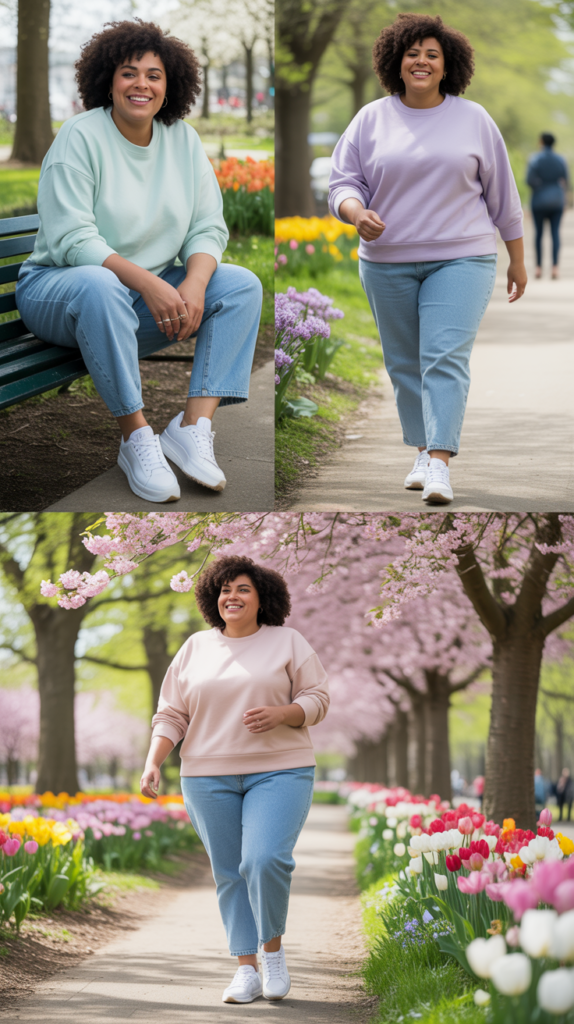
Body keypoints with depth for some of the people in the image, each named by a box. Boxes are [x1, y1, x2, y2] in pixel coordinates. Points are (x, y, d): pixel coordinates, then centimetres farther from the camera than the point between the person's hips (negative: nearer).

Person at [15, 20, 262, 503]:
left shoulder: (183, 139, 5)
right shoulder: (81, 137, -12)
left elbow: (207, 228, 2)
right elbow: (73, 240, -19)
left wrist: (193, 284, -21)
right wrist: (148, 283, -30)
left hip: (154, 291, 6)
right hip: (59, 287, -6)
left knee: (243, 284, -13)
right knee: (100, 287, -40)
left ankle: (193, 427, -21)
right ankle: (136, 440, -32)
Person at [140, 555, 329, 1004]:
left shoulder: (288, 642, 4)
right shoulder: (195, 648, 10)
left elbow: (317, 700, 2)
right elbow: (172, 714, 9)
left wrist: (279, 714, -17)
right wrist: (152, 762, -5)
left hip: (279, 772, -3)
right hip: (209, 777, 3)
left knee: (266, 860, -20)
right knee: (230, 874, 3)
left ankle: (273, 946, 3)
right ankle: (247, 970, 10)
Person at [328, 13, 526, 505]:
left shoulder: (474, 120, 5)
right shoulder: (371, 120, 6)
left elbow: (502, 195, 10)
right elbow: (343, 182, 4)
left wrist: (518, 260, 12)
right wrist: (357, 213, -19)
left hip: (459, 260, -2)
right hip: (387, 263, 2)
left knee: (446, 358, -15)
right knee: (404, 363, 9)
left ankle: (440, 464, -22)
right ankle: (423, 452, 23)